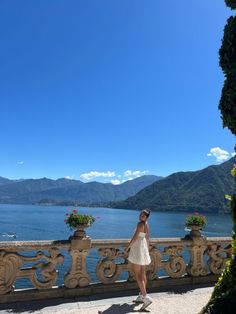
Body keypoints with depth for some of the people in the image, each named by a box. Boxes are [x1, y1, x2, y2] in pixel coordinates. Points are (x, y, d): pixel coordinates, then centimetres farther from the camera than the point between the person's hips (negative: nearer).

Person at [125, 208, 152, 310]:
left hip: (137, 250, -9)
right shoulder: (146, 224, 8)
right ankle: (141, 296, 24)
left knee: (137, 275, -5)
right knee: (142, 274, 14)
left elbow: (135, 237, -20)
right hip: (143, 249, 10)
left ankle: (146, 297, -9)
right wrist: (146, 250, 24)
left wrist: (128, 247, -9)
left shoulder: (140, 224, -19)